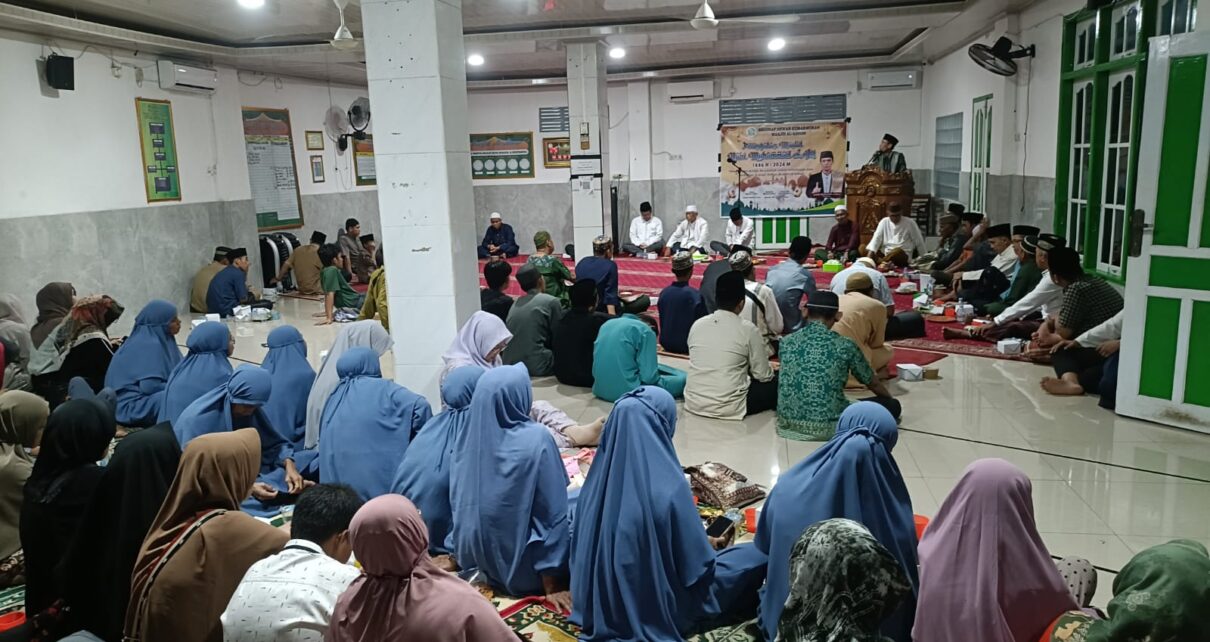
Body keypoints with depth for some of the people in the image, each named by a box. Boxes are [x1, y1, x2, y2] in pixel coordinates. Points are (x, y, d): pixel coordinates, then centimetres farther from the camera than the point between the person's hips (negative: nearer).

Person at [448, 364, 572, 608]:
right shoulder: (536, 439, -22)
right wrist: (552, 585, -12)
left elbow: (459, 505, 5)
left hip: (482, 559, 6)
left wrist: (460, 554, 20)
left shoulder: (471, 438, -6)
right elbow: (552, 513, -19)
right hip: (523, 569, -5)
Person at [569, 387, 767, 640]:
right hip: (655, 609, -6)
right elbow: (697, 568, -18)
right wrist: (710, 546, 5)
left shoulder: (600, 476, -10)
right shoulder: (668, 487, -29)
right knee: (756, 557, 8)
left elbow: (583, 547, 5)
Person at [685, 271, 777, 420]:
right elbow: (764, 375, -2)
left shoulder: (697, 325, 3)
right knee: (775, 382, 14)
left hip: (693, 403, 5)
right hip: (728, 408, -5)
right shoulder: (747, 329, -10)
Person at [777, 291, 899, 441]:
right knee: (893, 405, 13)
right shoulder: (845, 345, -6)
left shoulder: (787, 341, 1)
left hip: (788, 422, 3)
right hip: (829, 426, -3)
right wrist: (890, 399, 34)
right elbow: (872, 383, 11)